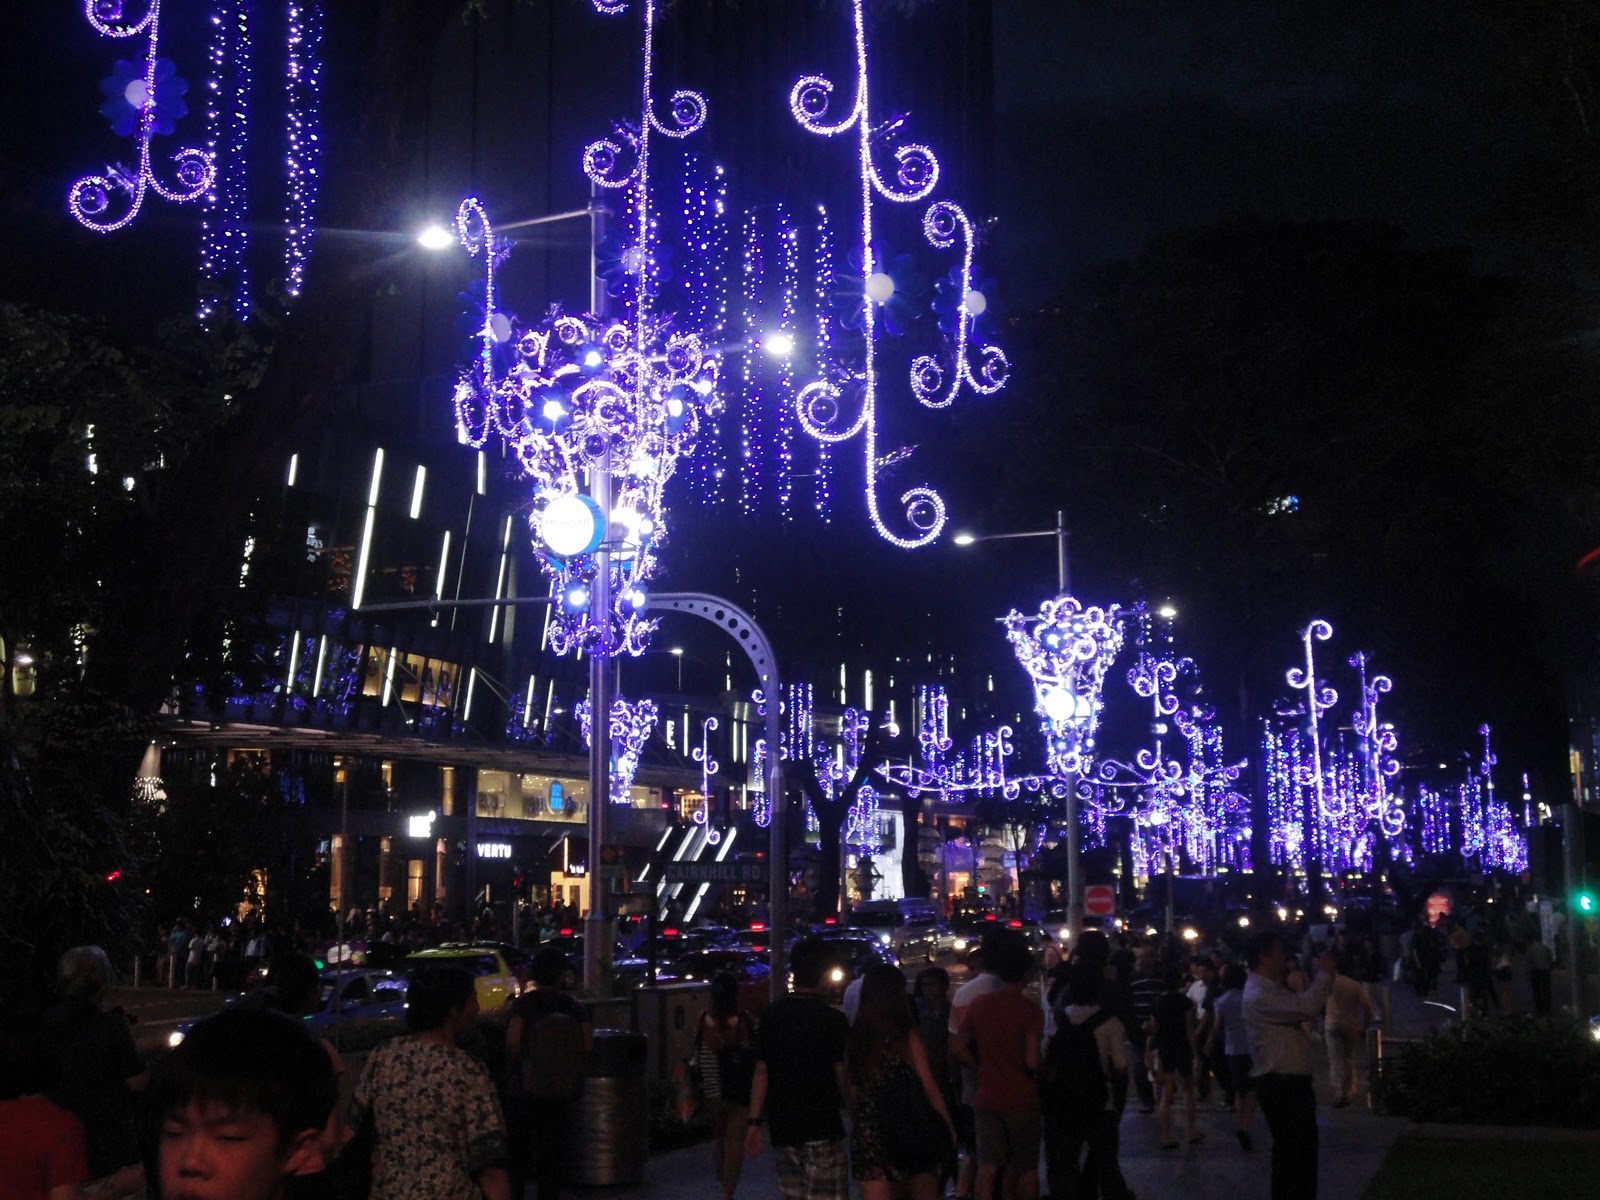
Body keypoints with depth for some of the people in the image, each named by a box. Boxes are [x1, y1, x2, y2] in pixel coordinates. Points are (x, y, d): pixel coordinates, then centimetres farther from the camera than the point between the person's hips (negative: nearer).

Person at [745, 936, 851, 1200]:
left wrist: (753, 1122, 10)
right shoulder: (833, 1019, -10)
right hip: (822, 1129, -5)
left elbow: (761, 1074, 6)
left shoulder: (771, 1016, 5)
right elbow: (843, 1077, -9)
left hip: (782, 1129, 6)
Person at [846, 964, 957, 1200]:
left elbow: (850, 1088, -1)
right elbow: (929, 1087, -7)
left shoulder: (854, 1038, -1)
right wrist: (948, 1126, 3)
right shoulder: (907, 1036, -9)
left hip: (867, 1134, 2)